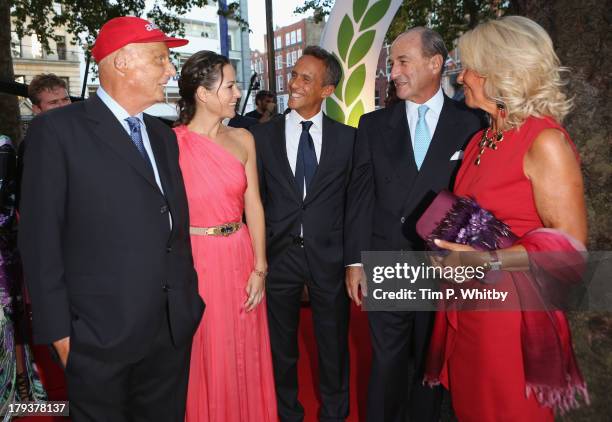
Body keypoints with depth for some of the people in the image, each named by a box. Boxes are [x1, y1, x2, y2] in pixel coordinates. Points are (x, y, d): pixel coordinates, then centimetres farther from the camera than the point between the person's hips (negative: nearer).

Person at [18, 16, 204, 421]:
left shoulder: (163, 134, 10)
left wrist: (189, 299, 10)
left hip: (174, 328, 6)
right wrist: (59, 330, -9)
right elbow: (40, 237, -10)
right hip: (102, 337, -5)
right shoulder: (58, 130, -8)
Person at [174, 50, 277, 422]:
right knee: (204, 358, 13)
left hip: (239, 257, 4)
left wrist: (260, 267, -1)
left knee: (243, 356, 18)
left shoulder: (243, 139, 2)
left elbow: (254, 205, 2)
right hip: (194, 259, -3)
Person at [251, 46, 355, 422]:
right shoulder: (263, 135, 0)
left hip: (329, 254, 0)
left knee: (334, 345, 16)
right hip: (279, 253, 1)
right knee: (282, 346, 17)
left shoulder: (348, 137, -1)